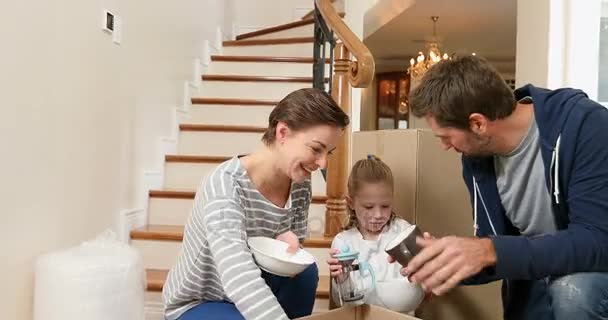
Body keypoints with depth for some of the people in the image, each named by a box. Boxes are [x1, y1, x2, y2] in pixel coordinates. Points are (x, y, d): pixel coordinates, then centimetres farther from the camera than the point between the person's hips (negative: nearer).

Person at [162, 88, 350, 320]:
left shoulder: (300, 184, -11)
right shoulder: (227, 184, -32)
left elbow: (295, 255, 0)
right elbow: (239, 279, -44)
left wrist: (287, 245, -23)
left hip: (249, 295, 6)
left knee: (304, 272, -18)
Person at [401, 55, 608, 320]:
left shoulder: (584, 124, -25)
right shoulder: (476, 154, -7)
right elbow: (491, 248, -3)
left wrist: (490, 251, -40)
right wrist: (445, 262, -21)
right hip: (537, 277, 5)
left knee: (571, 289, -32)